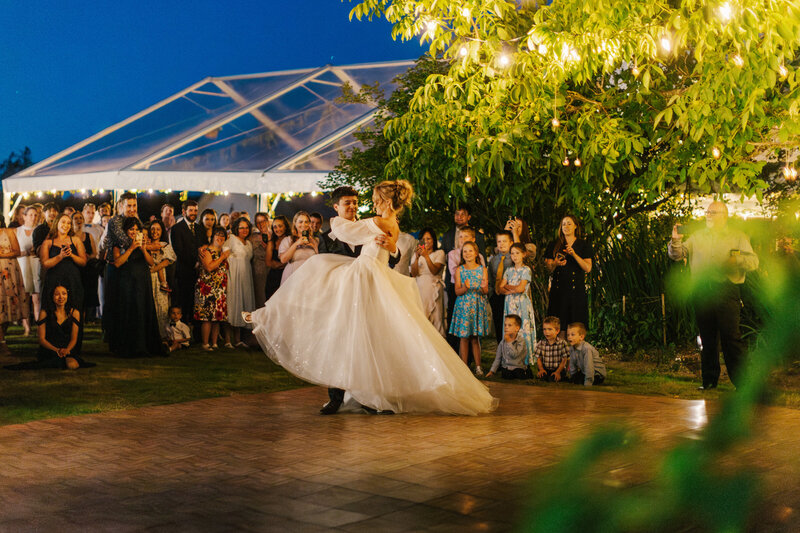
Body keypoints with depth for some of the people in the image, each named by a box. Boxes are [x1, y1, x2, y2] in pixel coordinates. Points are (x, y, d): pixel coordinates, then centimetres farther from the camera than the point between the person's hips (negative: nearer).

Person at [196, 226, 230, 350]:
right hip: (208, 288, -7)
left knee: (218, 317, 5)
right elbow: (209, 267, -18)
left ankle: (214, 343, 10)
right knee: (207, 317, -10)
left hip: (221, 289, 7)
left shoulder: (223, 252, 18)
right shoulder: (206, 250, -4)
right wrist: (223, 257, -12)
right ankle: (205, 344, -5)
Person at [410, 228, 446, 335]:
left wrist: (426, 256, -19)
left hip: (433, 289, -2)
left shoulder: (439, 253, 7)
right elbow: (413, 274, 2)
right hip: (419, 289, 2)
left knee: (435, 318, -8)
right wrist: (417, 257, -11)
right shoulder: (416, 254, 15)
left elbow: (435, 271, -8)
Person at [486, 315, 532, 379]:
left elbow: (514, 355, -22)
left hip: (518, 367, -2)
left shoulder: (521, 341, -9)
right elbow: (498, 358, 11)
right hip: (506, 368, 2)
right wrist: (492, 371, 5)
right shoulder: (502, 342, 6)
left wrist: (509, 342, -19)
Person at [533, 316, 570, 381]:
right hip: (545, 369, 3)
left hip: (559, 369, -3)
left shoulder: (562, 343, -5)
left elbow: (564, 360, -6)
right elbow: (538, 358, 7)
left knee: (552, 378, -32)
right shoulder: (541, 343, 4)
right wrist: (541, 369, -12)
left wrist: (558, 372, -18)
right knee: (541, 376, -28)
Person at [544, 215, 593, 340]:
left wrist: (574, 255, -14)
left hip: (577, 289, -1)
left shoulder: (583, 245, 7)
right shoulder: (554, 245, 12)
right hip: (558, 289, 1)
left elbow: (588, 268, -2)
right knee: (559, 324, -4)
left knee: (576, 325, -6)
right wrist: (555, 263, -12)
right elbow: (548, 267, 10)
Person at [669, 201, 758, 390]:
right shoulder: (697, 237, 16)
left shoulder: (738, 237, 9)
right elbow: (677, 255, 12)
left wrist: (737, 259, -20)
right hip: (702, 292, 3)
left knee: (731, 337, -9)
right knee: (707, 338, 7)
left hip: (727, 292, -3)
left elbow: (753, 262, 0)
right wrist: (676, 240, -7)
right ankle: (709, 380, 16)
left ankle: (742, 381, -3)